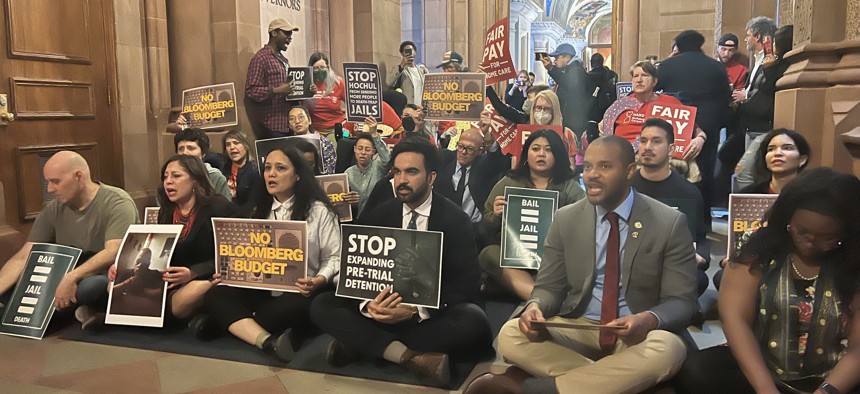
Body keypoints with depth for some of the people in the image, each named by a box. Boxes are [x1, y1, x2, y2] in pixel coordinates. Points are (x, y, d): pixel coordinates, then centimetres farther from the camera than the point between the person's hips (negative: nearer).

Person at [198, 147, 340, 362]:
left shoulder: (318, 210, 0)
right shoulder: (259, 211, 16)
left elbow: (334, 258, -2)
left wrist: (318, 281, -22)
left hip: (301, 293, -4)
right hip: (263, 290, 5)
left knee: (291, 308, -38)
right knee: (215, 297, -21)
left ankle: (229, 322, -17)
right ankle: (268, 342, -39)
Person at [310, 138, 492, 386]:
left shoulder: (455, 219, -6)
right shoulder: (377, 217, 4)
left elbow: (468, 283, -12)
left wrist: (418, 311, -28)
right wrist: (368, 304, -25)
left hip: (435, 314, -2)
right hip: (386, 310, 3)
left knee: (474, 323, -36)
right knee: (322, 306, -19)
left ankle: (361, 343, -26)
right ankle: (411, 356, -34)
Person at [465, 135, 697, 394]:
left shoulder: (670, 224, -6)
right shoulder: (565, 219, 2)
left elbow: (682, 301, -6)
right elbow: (549, 286, 5)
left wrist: (650, 319, -30)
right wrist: (535, 306, -20)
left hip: (637, 334, -1)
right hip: (578, 329, 1)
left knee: (667, 349, -37)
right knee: (510, 334, -24)